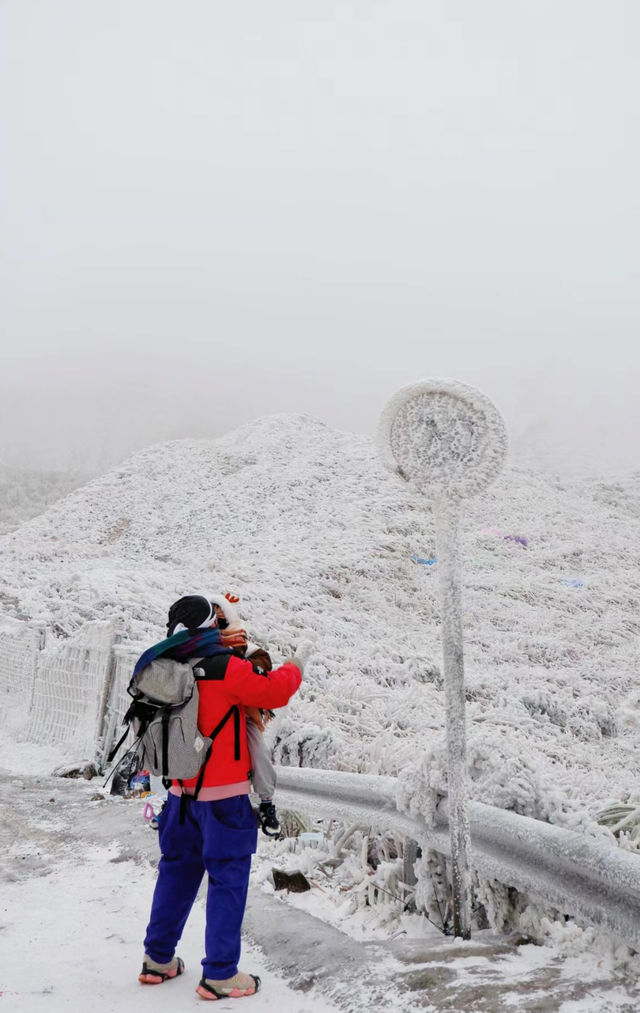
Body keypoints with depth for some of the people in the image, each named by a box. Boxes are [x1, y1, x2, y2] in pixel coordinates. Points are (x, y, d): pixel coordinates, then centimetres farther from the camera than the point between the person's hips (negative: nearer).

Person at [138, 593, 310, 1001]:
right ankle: (219, 975, 10)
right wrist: (297, 663, 2)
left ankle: (158, 959, 30)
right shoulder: (225, 668, -19)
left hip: (183, 791, 7)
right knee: (228, 878, 4)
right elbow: (274, 692, -13)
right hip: (223, 792, -7)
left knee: (177, 870, 20)